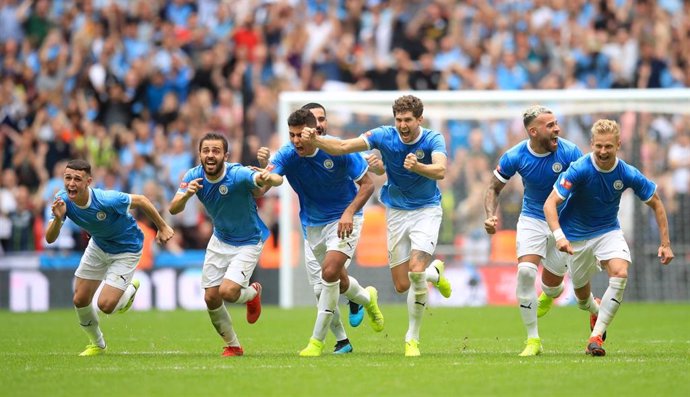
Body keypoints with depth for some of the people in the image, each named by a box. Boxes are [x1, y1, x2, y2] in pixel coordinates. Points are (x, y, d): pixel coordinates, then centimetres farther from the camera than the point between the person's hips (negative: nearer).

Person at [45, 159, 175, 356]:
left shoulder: (107, 200, -37)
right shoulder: (63, 200, -22)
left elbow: (140, 201, -20)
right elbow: (50, 239, -22)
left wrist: (162, 227, -9)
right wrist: (58, 218, -43)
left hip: (126, 250, -5)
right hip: (98, 247, 5)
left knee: (106, 305, -14)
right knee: (80, 300, 4)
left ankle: (131, 289, 23)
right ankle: (97, 344, 33)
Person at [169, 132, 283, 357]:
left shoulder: (238, 175, -30)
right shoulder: (194, 177, -14)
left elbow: (278, 180, -43)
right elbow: (173, 209, -21)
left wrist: (269, 178, -68)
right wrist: (187, 195, -43)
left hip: (248, 243, -5)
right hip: (220, 241, 5)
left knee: (227, 292, -21)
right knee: (211, 298, 2)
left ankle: (252, 293, 16)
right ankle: (233, 346, 25)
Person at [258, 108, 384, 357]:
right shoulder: (287, 156, -15)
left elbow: (367, 184, -11)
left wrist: (349, 212, -25)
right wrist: (263, 167, -54)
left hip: (344, 219, -4)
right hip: (313, 224, 4)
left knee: (330, 272, -22)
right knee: (339, 282, 12)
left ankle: (317, 341, -11)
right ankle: (368, 299, 49)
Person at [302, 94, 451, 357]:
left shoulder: (433, 140, -16)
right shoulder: (385, 136, -10)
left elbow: (440, 170, -35)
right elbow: (342, 147, -16)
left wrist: (417, 166, -55)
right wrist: (315, 140, -33)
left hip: (426, 211, -3)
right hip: (396, 213, 3)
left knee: (416, 271, -23)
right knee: (402, 285, 3)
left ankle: (412, 338, -7)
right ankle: (435, 272, 39)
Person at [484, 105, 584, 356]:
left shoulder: (569, 152, -18)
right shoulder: (515, 156, -14)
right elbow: (494, 188, -1)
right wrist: (491, 215, -19)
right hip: (532, 219, 0)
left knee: (551, 282, 5)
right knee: (525, 271, -20)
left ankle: (549, 293, 48)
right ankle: (533, 340, -9)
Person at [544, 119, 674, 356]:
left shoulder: (628, 174, -17)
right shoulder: (579, 170, -25)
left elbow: (655, 203, -1)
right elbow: (550, 203, -27)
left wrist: (665, 244, -4)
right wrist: (559, 235, -44)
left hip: (608, 230, 1)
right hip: (577, 235, -1)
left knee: (620, 274, -26)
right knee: (581, 292, 9)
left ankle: (596, 336, -24)